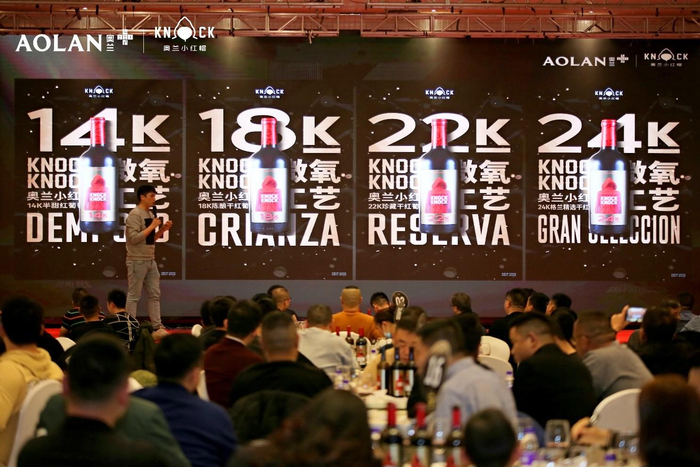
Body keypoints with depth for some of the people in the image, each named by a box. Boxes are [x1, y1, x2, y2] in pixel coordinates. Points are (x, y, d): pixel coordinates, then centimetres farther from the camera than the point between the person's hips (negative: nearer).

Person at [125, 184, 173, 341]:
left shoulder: (150, 214, 13)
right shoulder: (135, 215, -14)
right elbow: (134, 238, -21)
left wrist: (162, 229, 4)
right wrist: (152, 226, -18)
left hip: (151, 261, 9)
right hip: (137, 262, -9)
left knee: (155, 294, 8)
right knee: (134, 296, -2)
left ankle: (157, 328, 11)